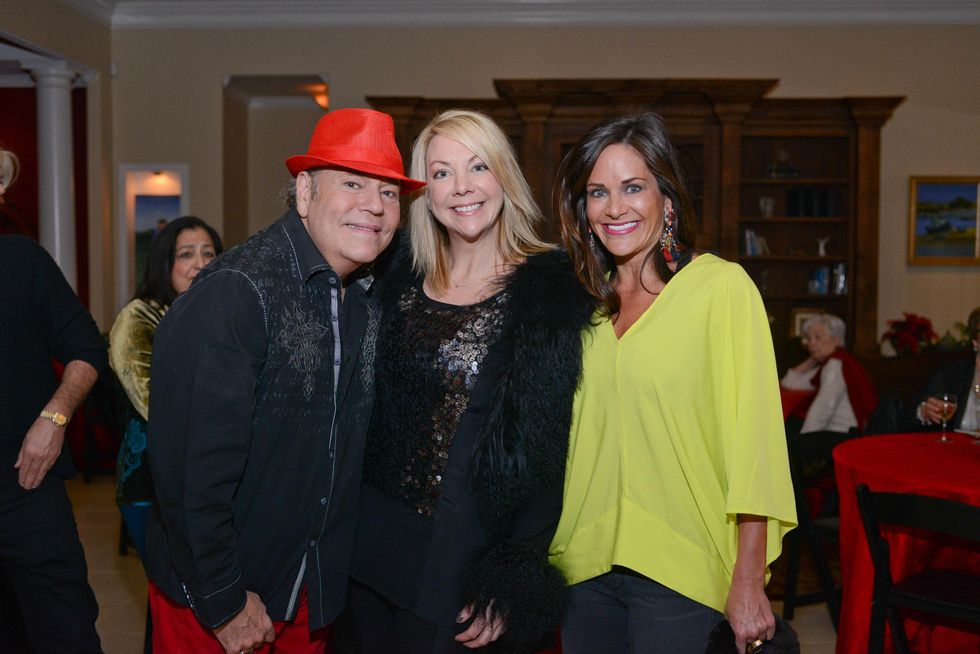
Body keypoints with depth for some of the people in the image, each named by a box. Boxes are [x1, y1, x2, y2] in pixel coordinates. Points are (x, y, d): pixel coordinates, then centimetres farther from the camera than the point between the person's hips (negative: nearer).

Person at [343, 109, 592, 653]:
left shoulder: (552, 291, -11)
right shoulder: (402, 279, 4)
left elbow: (549, 451, -12)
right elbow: (367, 411, 12)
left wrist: (513, 586, -14)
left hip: (469, 564, -4)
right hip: (375, 549, 5)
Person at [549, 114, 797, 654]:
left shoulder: (721, 286, -9)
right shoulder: (589, 301, 7)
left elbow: (751, 433, -12)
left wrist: (748, 582, -15)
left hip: (681, 571, -5)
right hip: (586, 564, 5)